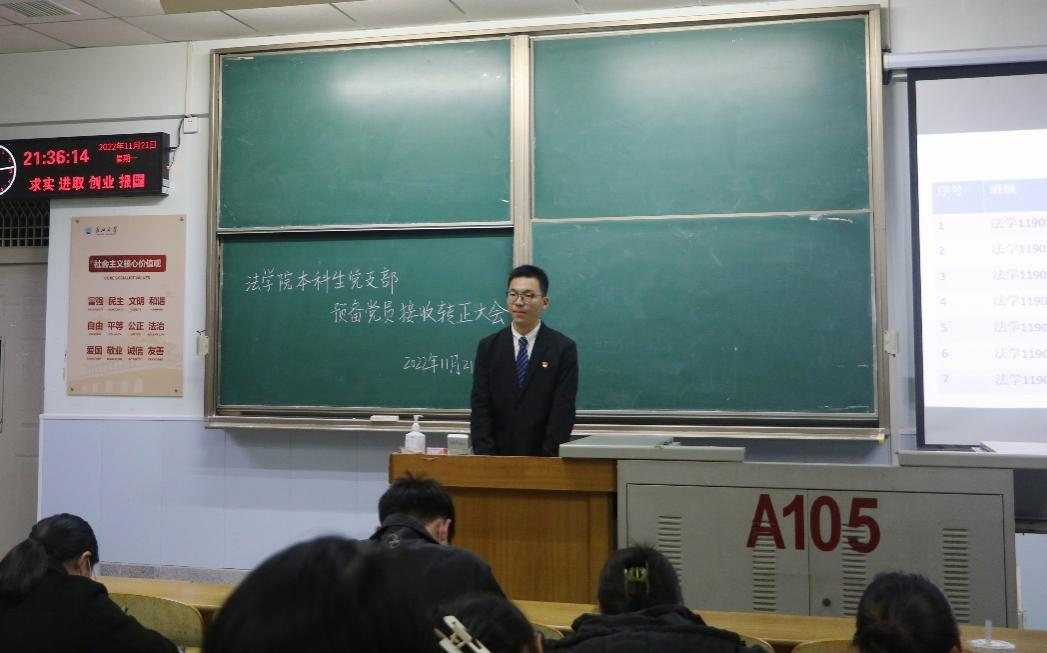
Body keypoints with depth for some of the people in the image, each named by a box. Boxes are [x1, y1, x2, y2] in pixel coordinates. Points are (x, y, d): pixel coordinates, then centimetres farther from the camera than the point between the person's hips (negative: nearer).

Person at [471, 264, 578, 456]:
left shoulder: (564, 348, -2)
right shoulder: (488, 347, 4)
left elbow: (563, 409, -7)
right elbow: (480, 406, 0)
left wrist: (548, 458, -14)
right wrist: (485, 456, -10)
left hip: (543, 457, -2)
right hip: (498, 455, 2)